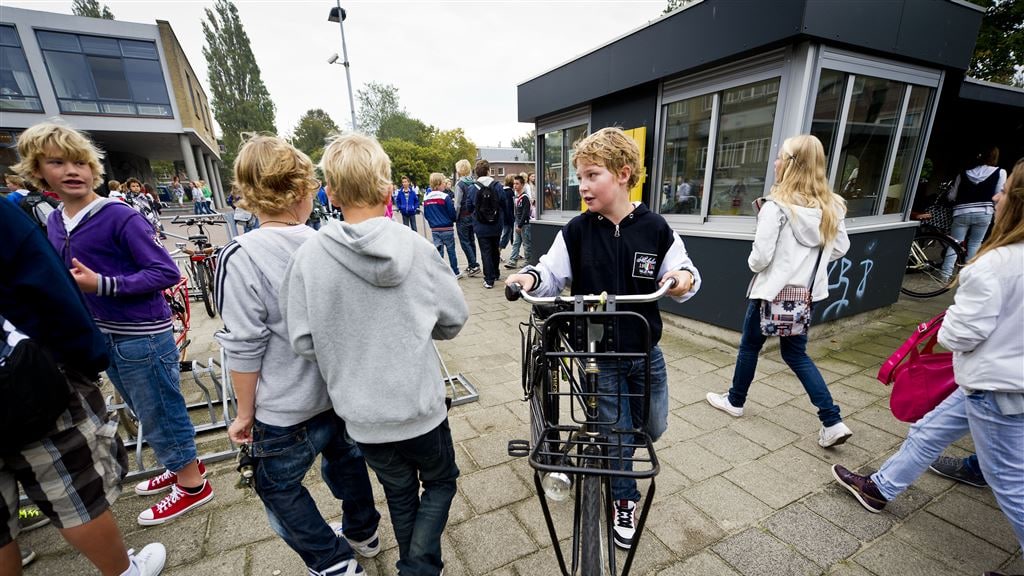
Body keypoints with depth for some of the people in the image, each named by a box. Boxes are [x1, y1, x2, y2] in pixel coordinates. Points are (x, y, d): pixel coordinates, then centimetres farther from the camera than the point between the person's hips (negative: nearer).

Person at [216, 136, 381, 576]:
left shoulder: (242, 256, -20)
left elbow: (245, 348, -17)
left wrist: (245, 413, -2)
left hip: (287, 411, -4)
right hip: (343, 393, 5)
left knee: (279, 488, 21)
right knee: (345, 460, 27)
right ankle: (363, 532, 49)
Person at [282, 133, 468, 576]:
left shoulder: (308, 257, -13)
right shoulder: (417, 248, -13)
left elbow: (304, 342, -8)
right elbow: (454, 321, -5)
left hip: (363, 414, 2)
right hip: (422, 405, -1)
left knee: (400, 494, 27)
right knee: (440, 481, 27)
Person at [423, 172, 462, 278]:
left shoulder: (426, 198, 1)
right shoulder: (445, 197, -15)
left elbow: (425, 215, 7)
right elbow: (452, 213, -12)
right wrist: (453, 220, 9)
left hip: (434, 230, 4)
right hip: (447, 229, -4)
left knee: (438, 251, 11)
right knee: (451, 251, 9)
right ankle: (456, 272, 19)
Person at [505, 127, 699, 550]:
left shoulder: (655, 228, -7)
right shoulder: (576, 232, -9)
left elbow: (680, 278, -3)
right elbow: (552, 274, -8)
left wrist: (685, 276, -25)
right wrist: (530, 277, -28)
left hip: (646, 352, 2)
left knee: (654, 427, 21)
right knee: (615, 433, 12)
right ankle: (625, 502, 40)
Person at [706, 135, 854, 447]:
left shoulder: (777, 206, -19)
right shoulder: (832, 206, 2)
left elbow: (760, 256, -21)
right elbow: (841, 248, 10)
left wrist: (753, 264, 0)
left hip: (772, 290, -6)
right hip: (806, 292, 6)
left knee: (750, 345, 14)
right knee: (796, 353, 18)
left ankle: (735, 401, 32)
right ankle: (833, 422, 13)